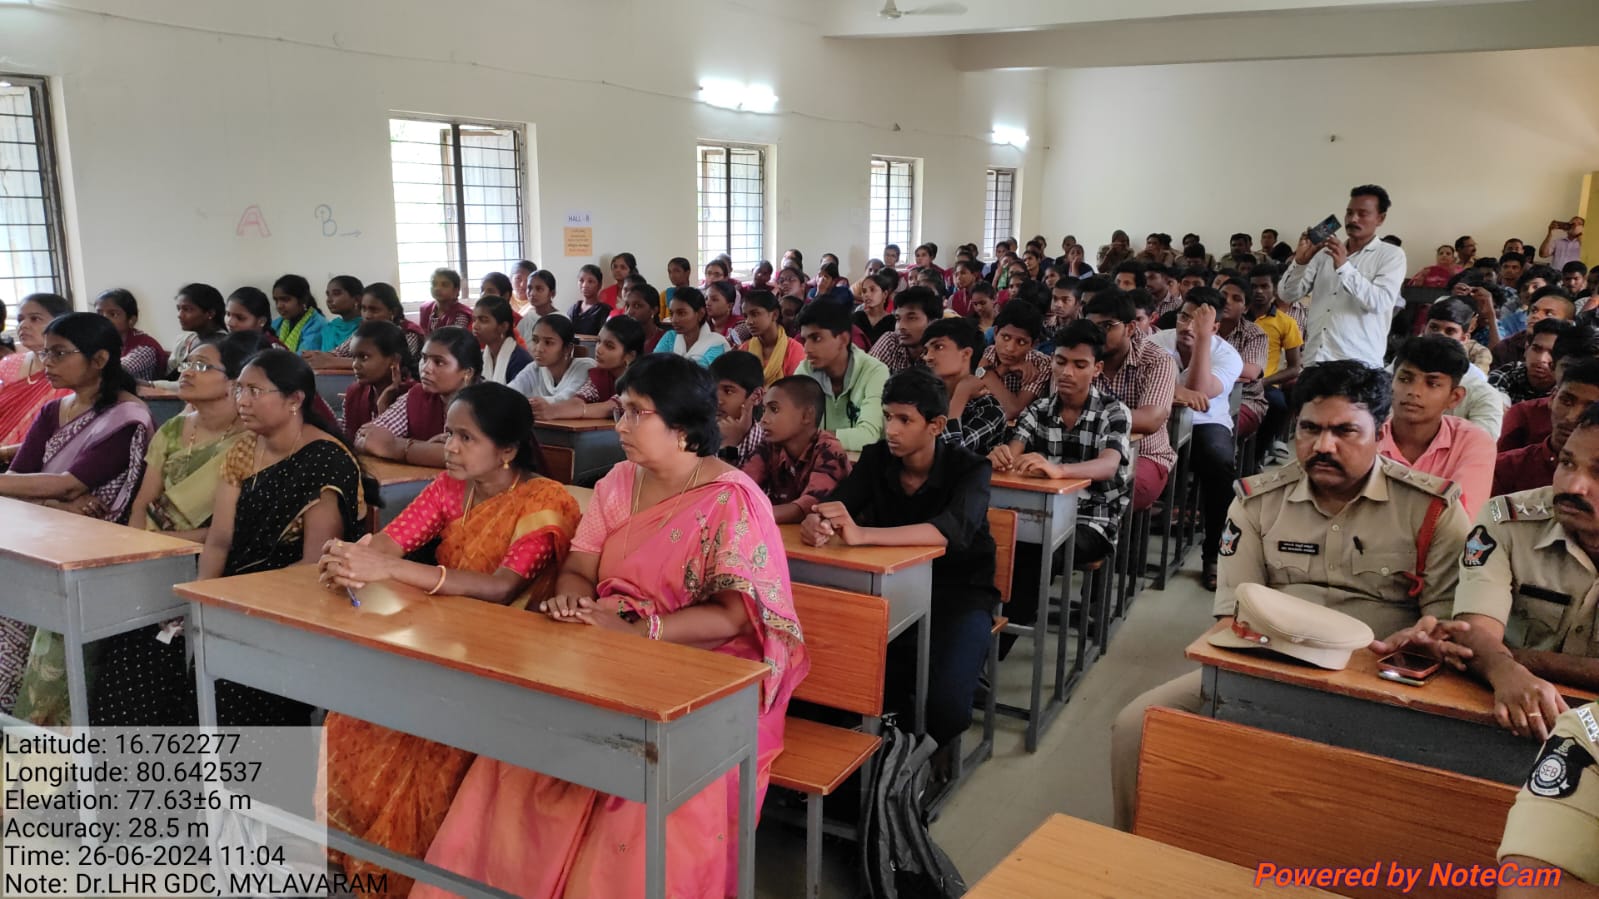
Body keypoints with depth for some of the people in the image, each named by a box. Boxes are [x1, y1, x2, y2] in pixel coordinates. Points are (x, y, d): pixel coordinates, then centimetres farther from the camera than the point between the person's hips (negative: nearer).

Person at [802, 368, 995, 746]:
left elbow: (953, 531, -35)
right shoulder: (876, 458, -2)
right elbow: (837, 505, -15)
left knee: (945, 701, -28)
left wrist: (862, 535, -50)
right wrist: (815, 522, -43)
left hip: (959, 591, -3)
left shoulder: (970, 469, -15)